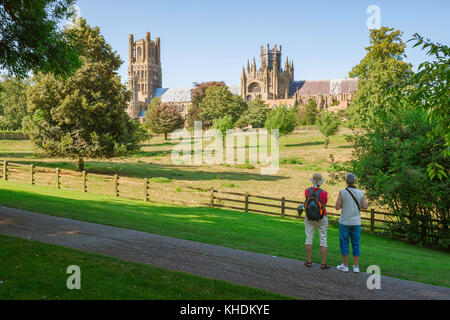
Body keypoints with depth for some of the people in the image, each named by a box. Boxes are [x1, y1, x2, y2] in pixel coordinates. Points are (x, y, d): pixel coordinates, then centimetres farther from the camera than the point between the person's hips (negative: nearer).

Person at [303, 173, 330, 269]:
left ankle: (308, 261, 13)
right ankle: (323, 263, 4)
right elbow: (325, 203, 4)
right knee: (323, 240, 4)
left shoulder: (307, 191, -8)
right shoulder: (324, 193, -15)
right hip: (321, 218, -2)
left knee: (309, 238, 10)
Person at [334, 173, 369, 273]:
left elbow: (337, 207, -10)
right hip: (356, 222, 3)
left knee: (344, 243, 6)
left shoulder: (342, 192, -10)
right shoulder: (360, 192, -1)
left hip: (345, 222, -3)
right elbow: (365, 207, -2)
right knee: (356, 244, 9)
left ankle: (345, 266, 10)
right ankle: (356, 267, 11)